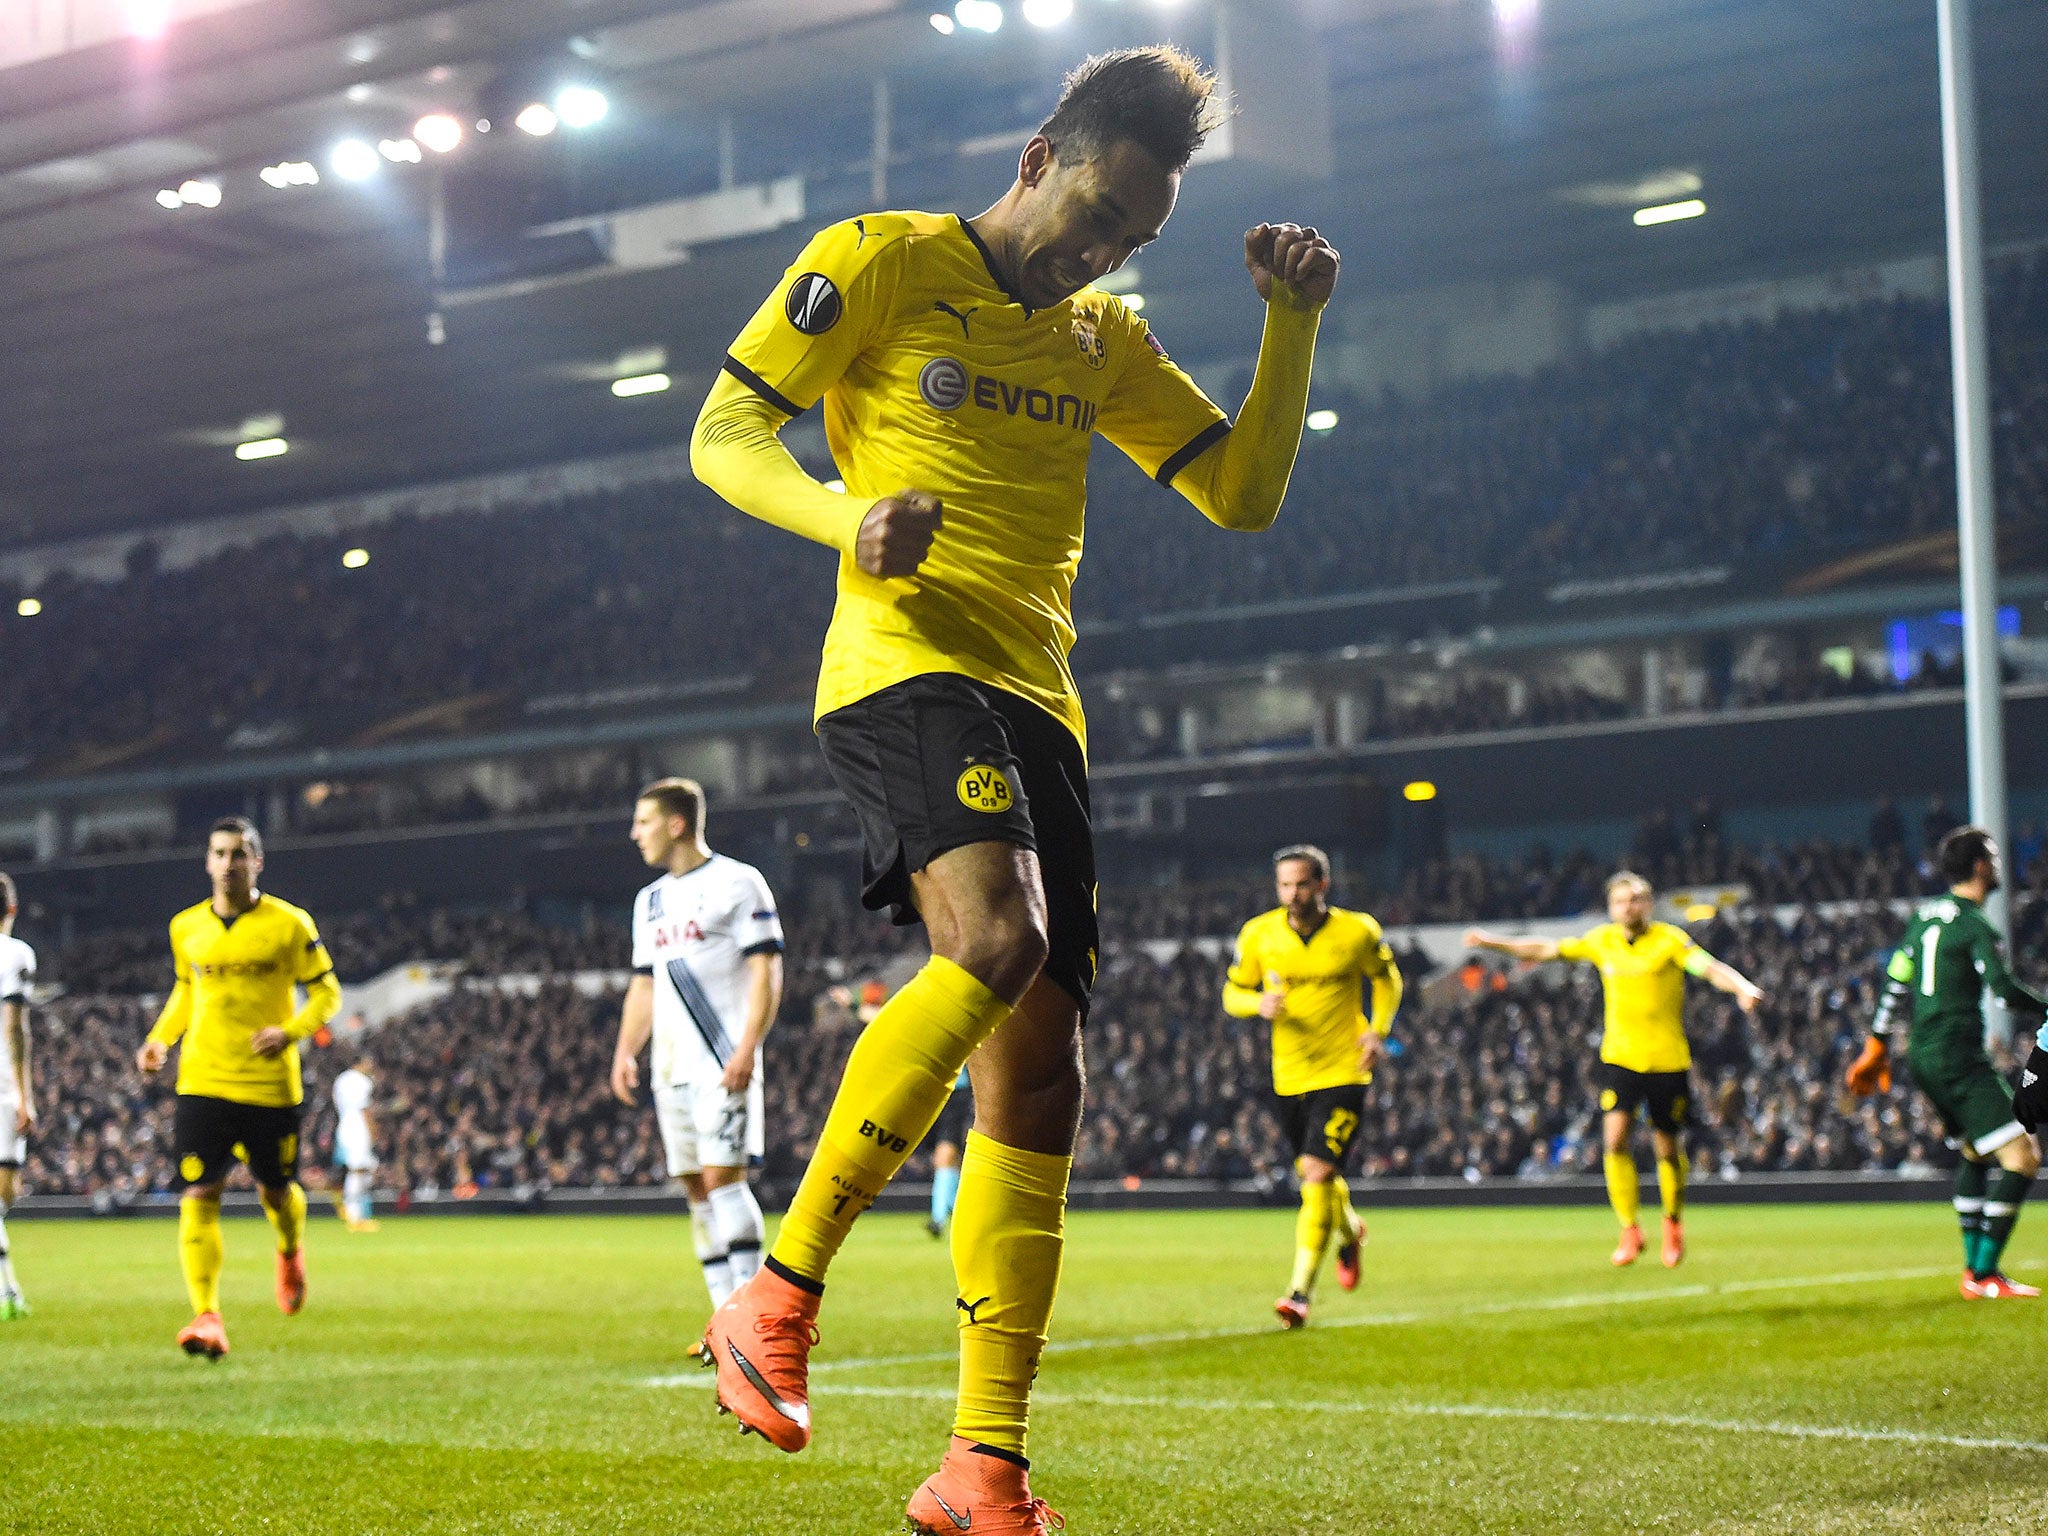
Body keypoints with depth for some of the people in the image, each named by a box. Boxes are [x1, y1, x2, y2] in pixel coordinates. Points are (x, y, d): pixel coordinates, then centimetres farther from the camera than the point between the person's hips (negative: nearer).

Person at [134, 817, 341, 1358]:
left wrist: (291, 1031, -18)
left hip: (271, 1084, -2)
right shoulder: (186, 928, 6)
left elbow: (327, 993, 0)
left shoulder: (289, 924, -5)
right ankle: (206, 1317, -15)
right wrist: (159, 1039, 5)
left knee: (276, 1191, 11)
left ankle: (291, 1251, 47)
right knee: (199, 1195, -11)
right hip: (202, 1083, 2)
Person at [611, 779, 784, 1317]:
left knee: (723, 1177, -15)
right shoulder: (651, 900, 19)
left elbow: (766, 973, -9)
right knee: (697, 1189, 4)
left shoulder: (736, 883, -4)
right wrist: (625, 1052, 10)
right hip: (672, 1067, 7)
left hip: (724, 1064, -7)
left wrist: (747, 1050, -19)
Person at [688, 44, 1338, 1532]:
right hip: (905, 666, -7)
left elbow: (1244, 493, 19)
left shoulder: (1104, 337, 20)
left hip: (1038, 702, 7)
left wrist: (1294, 323, 7)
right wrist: (844, 517, -18)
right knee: (997, 938, -33)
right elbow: (722, 436, 1)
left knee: (1040, 1074, 0)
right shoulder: (882, 263, 3)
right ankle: (780, 1291, -20)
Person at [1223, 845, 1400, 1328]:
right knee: (1315, 1176, 16)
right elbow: (1232, 993, 7)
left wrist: (1378, 1030, -5)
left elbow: (1386, 978, 11)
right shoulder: (1258, 935, -3)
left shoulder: (1358, 932, -6)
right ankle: (1350, 1230, 51)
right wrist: (1260, 1003, -16)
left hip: (1343, 1072, -4)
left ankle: (1301, 1291, -16)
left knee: (1318, 1172, -17)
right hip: (1289, 1075, 4)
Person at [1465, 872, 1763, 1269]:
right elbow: (1549, 949, 16)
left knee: (1668, 1149, 5)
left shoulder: (1669, 939, -7)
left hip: (1668, 1060, -2)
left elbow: (1709, 967, -22)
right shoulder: (1603, 941, 5)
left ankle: (1673, 1222, 32)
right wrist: (1493, 942, 19)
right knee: (1615, 1139, -15)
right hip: (1619, 1056, 2)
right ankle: (1630, 1231, -4)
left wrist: (1743, 987, -41)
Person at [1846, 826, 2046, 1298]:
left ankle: (1974, 1267, 26)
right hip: (1957, 1056, -10)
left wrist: (1877, 1047, 26)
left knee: (1974, 1153, 25)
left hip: (1922, 1055, 10)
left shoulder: (1926, 915, 14)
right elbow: (2003, 989, -22)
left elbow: (1896, 982, 19)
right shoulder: (1976, 926, -13)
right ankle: (1984, 1276, -15)